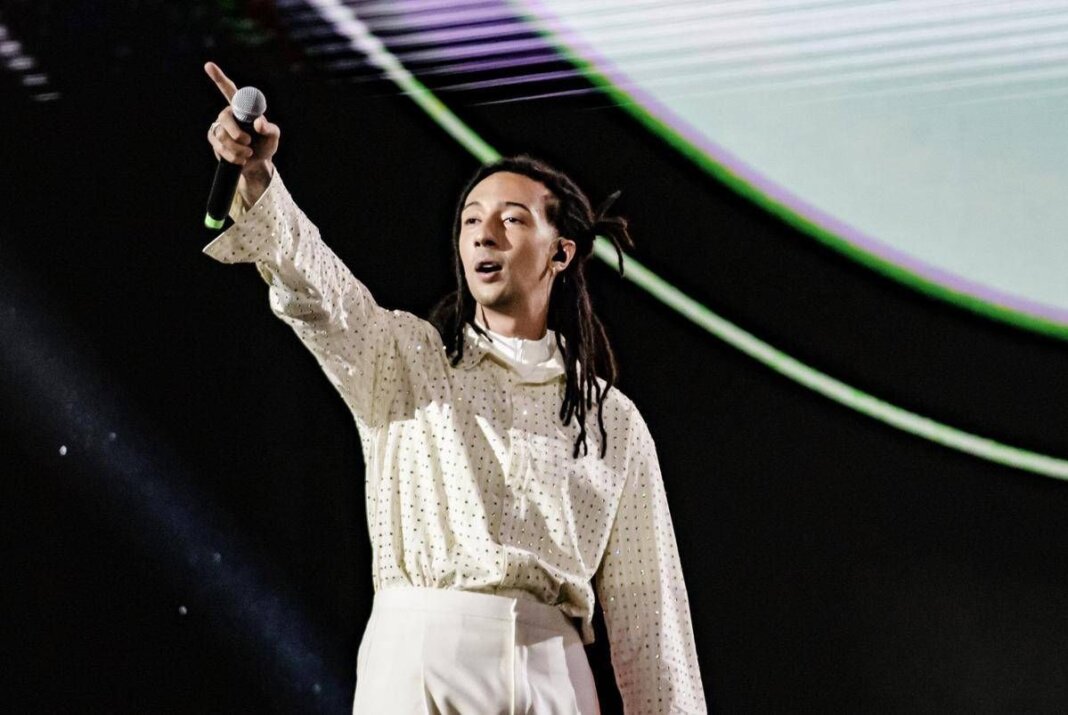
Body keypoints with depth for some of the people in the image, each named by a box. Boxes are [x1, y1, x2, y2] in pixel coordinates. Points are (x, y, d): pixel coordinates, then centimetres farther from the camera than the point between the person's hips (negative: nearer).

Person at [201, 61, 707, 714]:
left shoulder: (614, 421, 12)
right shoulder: (404, 355, 9)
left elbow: (646, 606, 11)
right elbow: (310, 283, -11)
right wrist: (257, 176, -28)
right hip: (416, 660, -1)